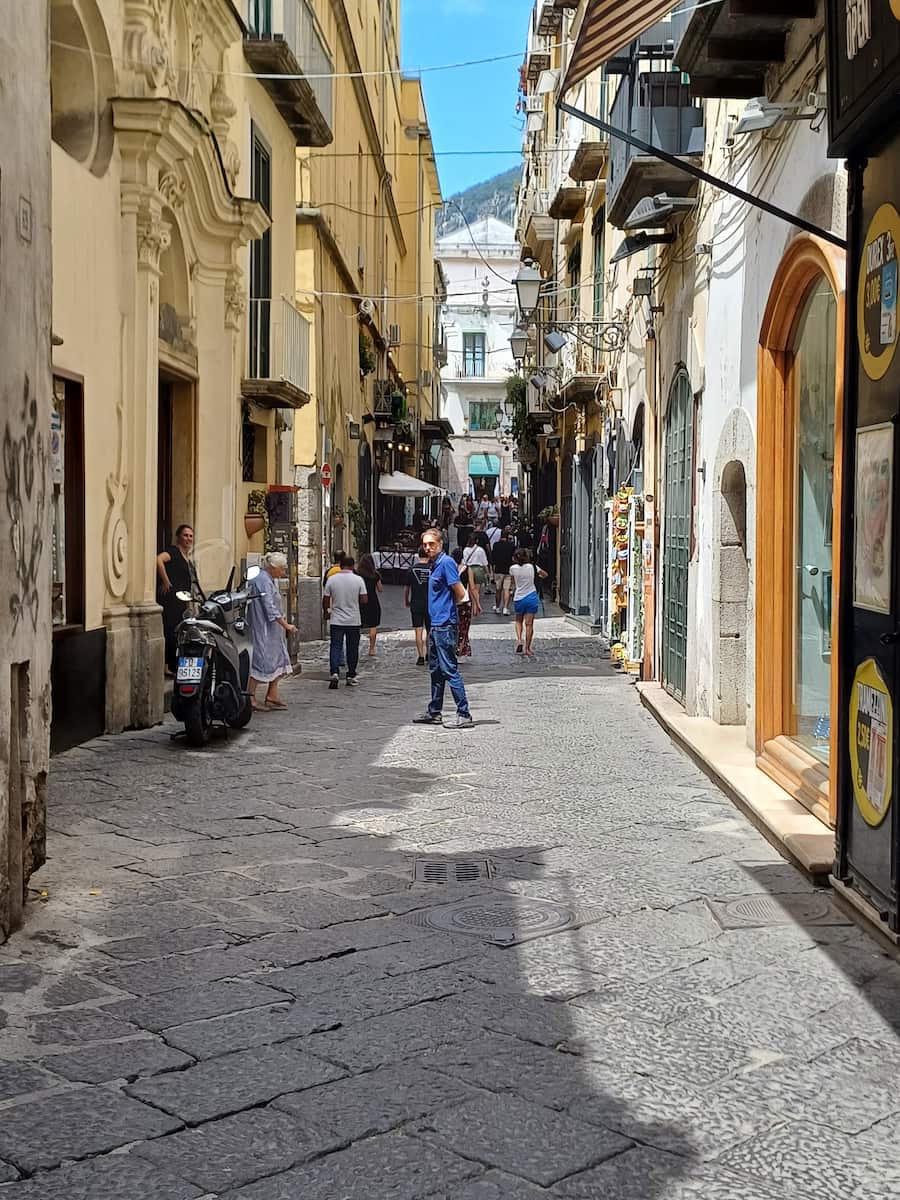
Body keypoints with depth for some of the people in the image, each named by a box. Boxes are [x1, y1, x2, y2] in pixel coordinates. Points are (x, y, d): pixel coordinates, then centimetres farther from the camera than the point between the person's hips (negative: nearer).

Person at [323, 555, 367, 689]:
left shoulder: (332, 580, -4)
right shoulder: (358, 580, -6)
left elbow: (325, 600, 0)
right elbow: (364, 599, -7)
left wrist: (326, 612, 18)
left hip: (336, 621, 0)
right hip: (354, 621, 0)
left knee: (335, 647, 3)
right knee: (352, 649, 10)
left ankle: (334, 673, -16)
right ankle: (351, 676, 16)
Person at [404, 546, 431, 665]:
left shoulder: (412, 569, -3)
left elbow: (406, 587, 4)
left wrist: (406, 601, 19)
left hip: (416, 603, 0)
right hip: (430, 604, 0)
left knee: (418, 631, 1)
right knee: (429, 630, 14)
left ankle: (421, 657, -5)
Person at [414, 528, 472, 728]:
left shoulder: (446, 562, -13)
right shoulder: (435, 564, 16)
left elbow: (460, 594, -16)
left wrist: (447, 608, 0)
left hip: (445, 625, -10)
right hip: (436, 625, 10)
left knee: (449, 670, -10)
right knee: (435, 670, 16)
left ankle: (464, 715, -8)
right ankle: (434, 712, 25)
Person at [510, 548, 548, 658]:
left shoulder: (513, 568, -5)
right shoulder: (532, 567, -4)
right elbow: (545, 574, 12)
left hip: (518, 598, 0)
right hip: (531, 597, 0)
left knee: (518, 621, 20)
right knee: (529, 624, 2)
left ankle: (519, 640, -3)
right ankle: (527, 649, 3)